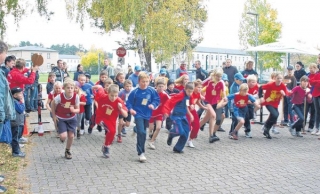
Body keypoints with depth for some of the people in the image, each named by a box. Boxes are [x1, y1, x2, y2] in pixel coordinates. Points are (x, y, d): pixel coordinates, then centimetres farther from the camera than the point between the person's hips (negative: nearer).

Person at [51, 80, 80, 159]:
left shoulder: (76, 96, -22)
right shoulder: (60, 96, -27)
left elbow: (78, 109, -12)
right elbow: (52, 104, -6)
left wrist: (74, 110, -35)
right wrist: (54, 115, -4)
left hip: (71, 118, 2)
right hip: (61, 118, -2)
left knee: (71, 136, 1)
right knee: (63, 136, -15)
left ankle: (67, 151, 28)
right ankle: (61, 138, 26)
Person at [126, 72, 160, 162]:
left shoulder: (151, 91, -6)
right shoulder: (135, 92, -12)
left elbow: (157, 99, 2)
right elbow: (129, 102, -4)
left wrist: (153, 105, -15)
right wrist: (130, 109, -20)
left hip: (147, 115, 4)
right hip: (138, 114, -4)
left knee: (143, 133, 18)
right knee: (141, 132, -16)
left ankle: (141, 149, 38)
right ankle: (141, 153, -9)